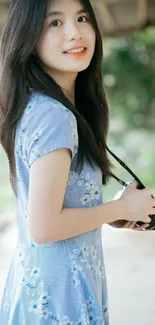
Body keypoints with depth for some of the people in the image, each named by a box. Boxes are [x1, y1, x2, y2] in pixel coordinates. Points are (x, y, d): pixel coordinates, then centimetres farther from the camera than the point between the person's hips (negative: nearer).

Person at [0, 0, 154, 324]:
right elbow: (44, 227, -26)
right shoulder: (54, 115, -24)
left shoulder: (40, 106, 4)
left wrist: (110, 216, 5)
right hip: (58, 288, -9)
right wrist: (123, 207, -14)